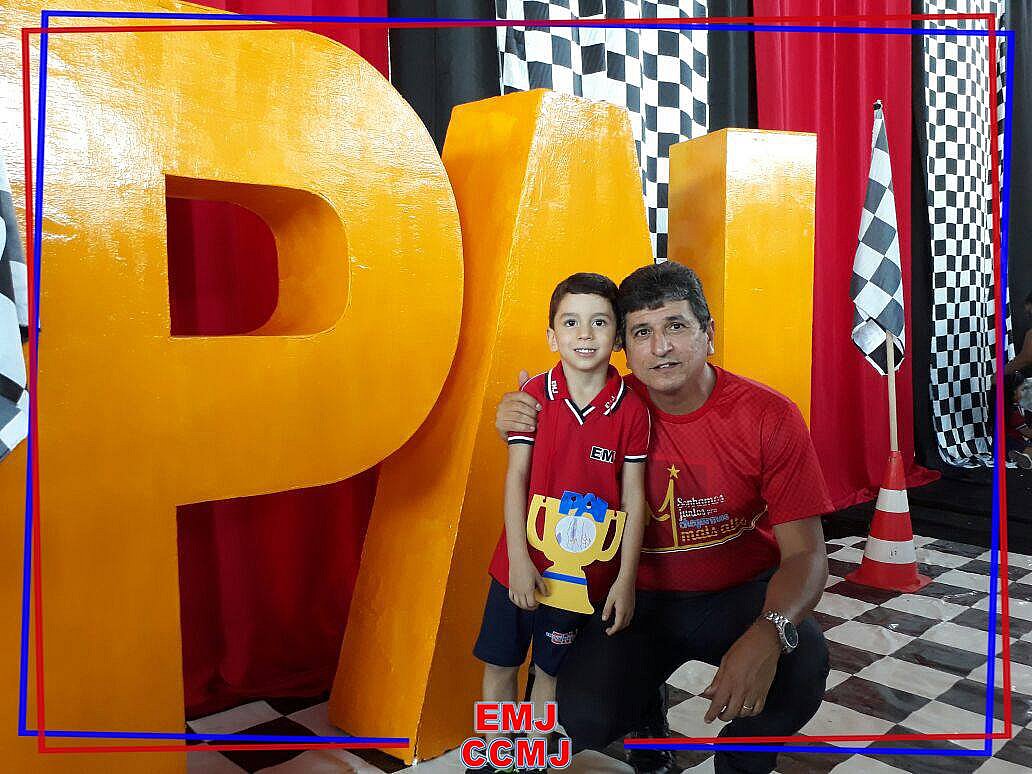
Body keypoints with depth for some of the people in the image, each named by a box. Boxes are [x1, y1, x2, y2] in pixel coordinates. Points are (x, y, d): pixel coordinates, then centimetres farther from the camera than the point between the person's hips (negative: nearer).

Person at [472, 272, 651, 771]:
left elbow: (633, 499, -6)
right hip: (523, 562, 1)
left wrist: (626, 580, -8)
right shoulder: (534, 396, -6)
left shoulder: (631, 409, -9)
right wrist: (519, 559, -12)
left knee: (551, 670, 15)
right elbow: (516, 477, -7)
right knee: (499, 664, 13)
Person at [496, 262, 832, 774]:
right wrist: (516, 428, -18)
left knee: (800, 667, -32)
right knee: (585, 719, -23)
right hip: (644, 598, 1)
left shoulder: (769, 417, -15)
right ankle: (646, 711, 17)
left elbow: (804, 553, -17)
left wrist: (770, 632, -38)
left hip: (743, 593, 0)